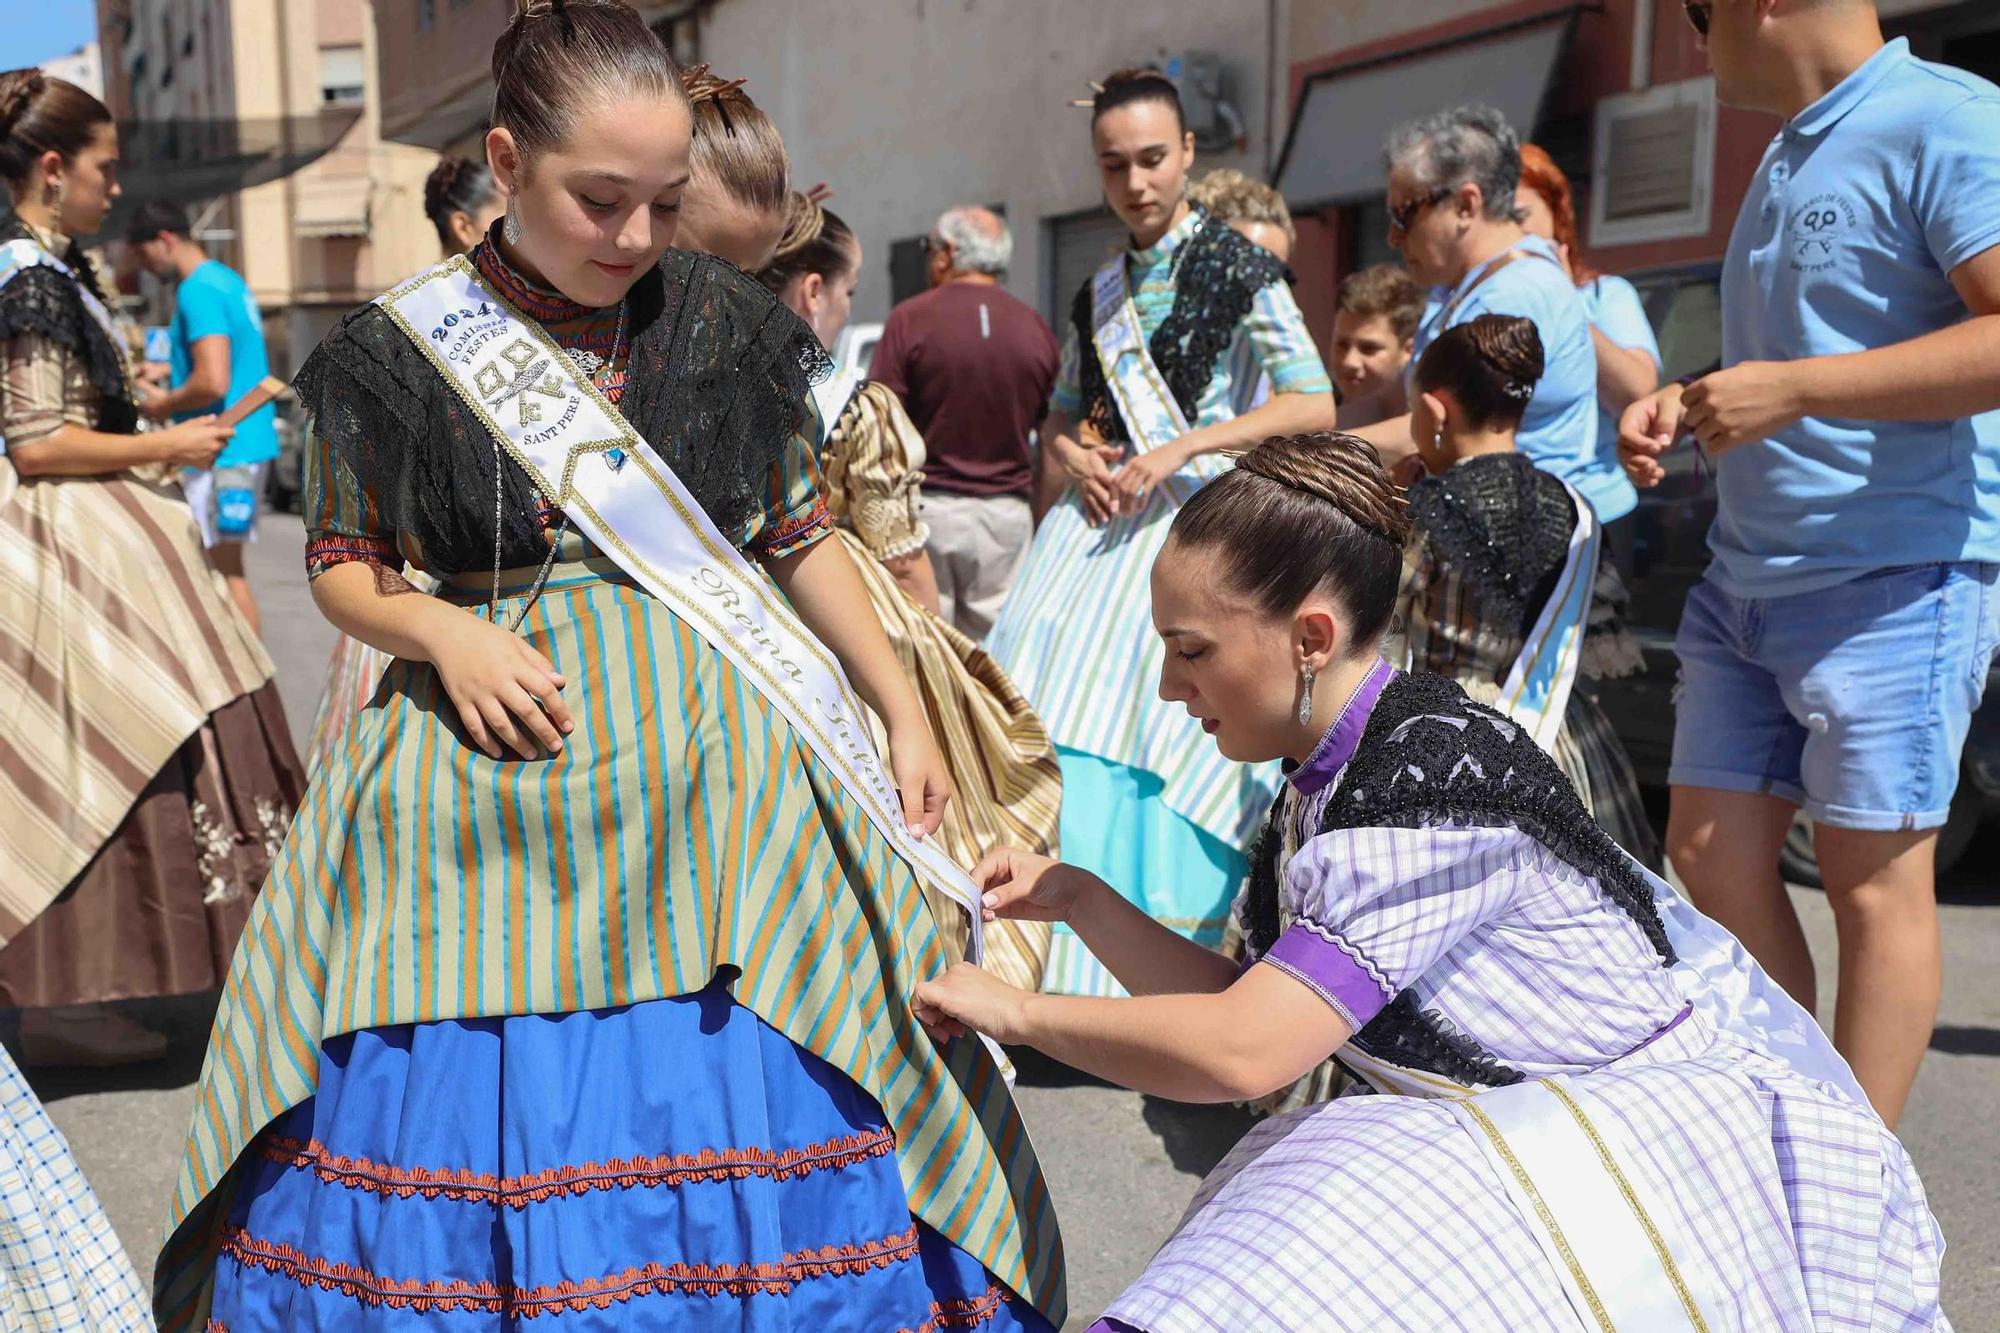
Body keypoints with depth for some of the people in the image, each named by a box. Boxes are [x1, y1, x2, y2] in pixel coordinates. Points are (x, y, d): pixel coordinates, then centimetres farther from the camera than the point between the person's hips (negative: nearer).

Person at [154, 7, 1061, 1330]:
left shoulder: (728, 324, 2)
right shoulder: (398, 348, -2)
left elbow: (801, 538, 10)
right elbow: (343, 563, 8)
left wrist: (905, 711, 6)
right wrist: (445, 631, -12)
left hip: (716, 761, 1)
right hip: (488, 760, 0)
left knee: (751, 1109, 3)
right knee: (464, 1123, 5)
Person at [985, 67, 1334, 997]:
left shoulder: (1237, 269, 0)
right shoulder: (1099, 293, 17)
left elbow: (1315, 406, -9)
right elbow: (1059, 422, 26)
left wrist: (1181, 447, -15)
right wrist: (1070, 456, 2)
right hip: (1097, 529, 6)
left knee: (1157, 740, -12)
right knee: (1059, 727, -4)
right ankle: (1062, 964, 4)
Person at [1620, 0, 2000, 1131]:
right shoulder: (1788, 160, 18)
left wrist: (1792, 391, -21)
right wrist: (1684, 403, 11)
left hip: (1896, 578, -9)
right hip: (1749, 579, 9)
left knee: (1873, 879, -1)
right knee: (1712, 856, 9)